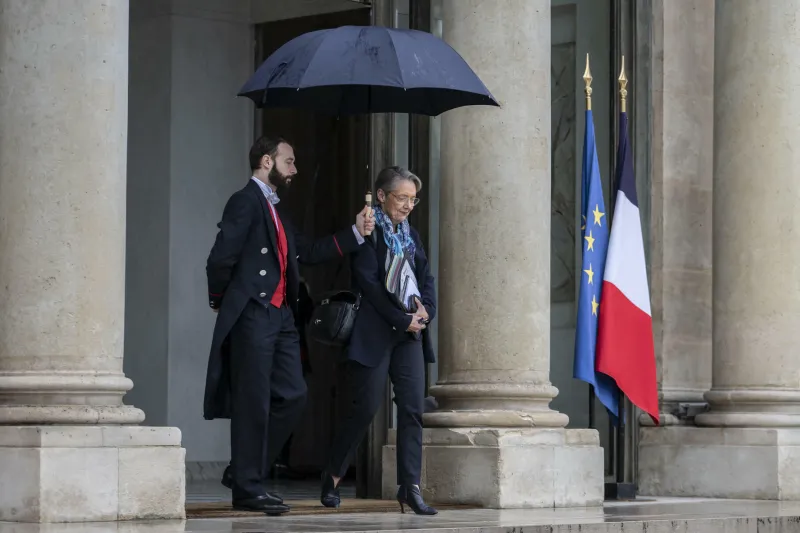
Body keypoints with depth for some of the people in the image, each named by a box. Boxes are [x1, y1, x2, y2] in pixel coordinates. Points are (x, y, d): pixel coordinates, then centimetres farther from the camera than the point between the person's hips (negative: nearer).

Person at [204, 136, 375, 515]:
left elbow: (307, 252, 21)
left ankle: (247, 472, 17)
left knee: (291, 396, 9)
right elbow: (221, 259, -16)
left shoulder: (274, 209, 20)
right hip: (252, 315, -9)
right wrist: (222, 303, -3)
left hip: (280, 316, 9)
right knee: (254, 403, -5)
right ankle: (247, 489, 1)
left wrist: (356, 233, 18)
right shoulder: (245, 201, -9)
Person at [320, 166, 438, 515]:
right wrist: (403, 319, -14)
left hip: (409, 331, 6)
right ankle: (332, 477, 13)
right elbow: (369, 283, -13)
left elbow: (426, 278, 14)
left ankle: (409, 487, -2)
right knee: (366, 407, -5)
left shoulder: (410, 235, 17)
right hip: (374, 332, -6)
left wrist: (425, 309, -6)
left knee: (413, 408, -3)